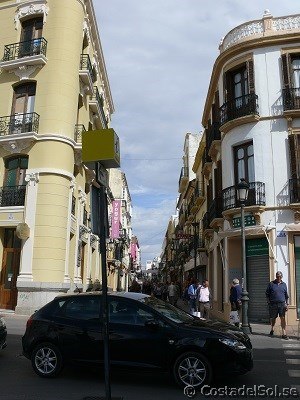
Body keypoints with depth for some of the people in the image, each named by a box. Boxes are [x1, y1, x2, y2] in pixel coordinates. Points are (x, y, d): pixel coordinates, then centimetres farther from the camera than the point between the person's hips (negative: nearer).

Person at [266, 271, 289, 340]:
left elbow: (286, 295, 15)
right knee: (273, 318, 9)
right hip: (273, 304, -1)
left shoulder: (284, 284, 10)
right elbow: (267, 294, 6)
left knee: (283, 318, -6)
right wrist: (269, 302, -1)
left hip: (282, 304, 1)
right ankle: (272, 329, 33)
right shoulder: (271, 284, 2)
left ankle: (284, 333, -5)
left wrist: (287, 304, 9)